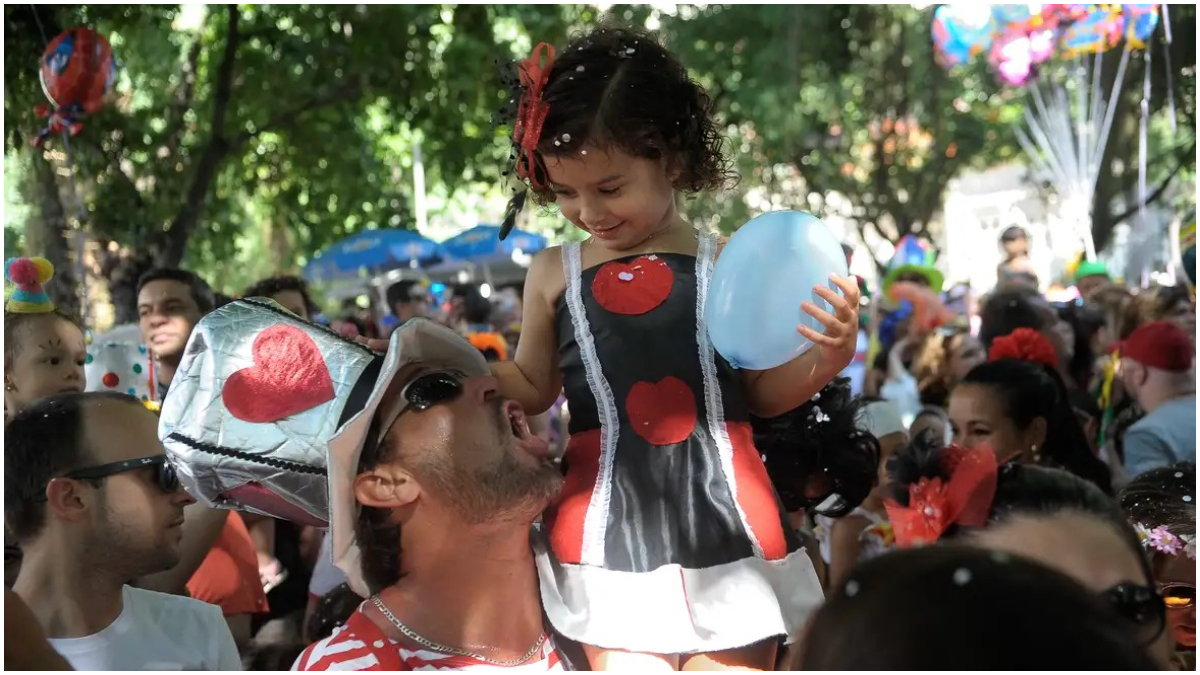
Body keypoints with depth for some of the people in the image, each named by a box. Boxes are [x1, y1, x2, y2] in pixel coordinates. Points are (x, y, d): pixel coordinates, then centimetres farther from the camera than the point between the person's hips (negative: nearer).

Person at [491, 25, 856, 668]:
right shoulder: (554, 273, 6)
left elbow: (762, 394, 10)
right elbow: (533, 390, 20)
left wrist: (826, 358, -7)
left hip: (724, 520, 0)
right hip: (610, 530, 1)